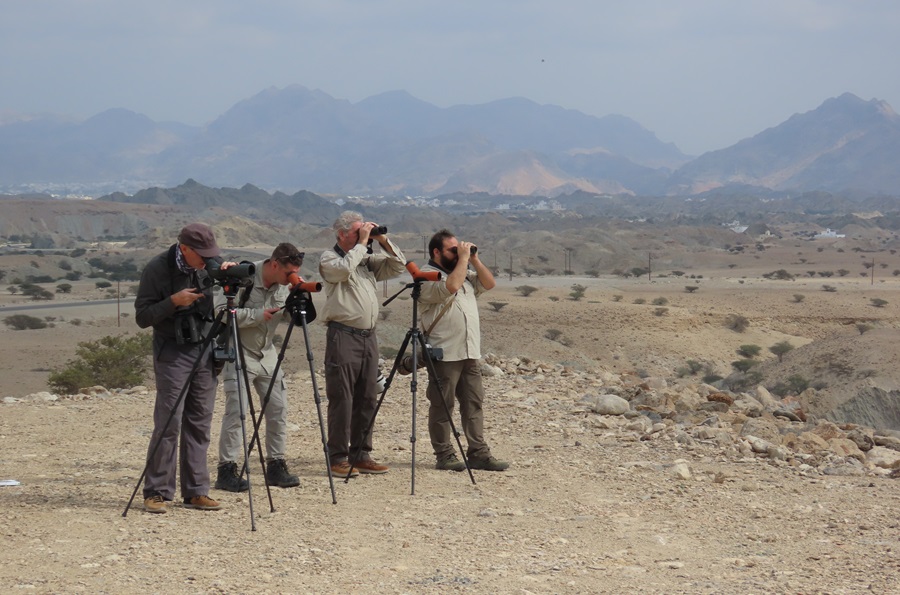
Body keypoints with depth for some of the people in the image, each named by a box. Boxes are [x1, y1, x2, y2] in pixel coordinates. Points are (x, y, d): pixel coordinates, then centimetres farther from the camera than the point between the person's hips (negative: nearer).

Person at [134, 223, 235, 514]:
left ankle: (196, 492, 9)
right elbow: (142, 317, -9)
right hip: (172, 353, -5)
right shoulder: (157, 269, -11)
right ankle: (157, 492, -3)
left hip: (205, 351, 5)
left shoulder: (209, 266, 2)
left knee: (200, 424, 4)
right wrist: (173, 301, -23)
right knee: (168, 423, -9)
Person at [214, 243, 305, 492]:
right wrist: (258, 315, -26)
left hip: (267, 353, 6)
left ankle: (276, 467, 12)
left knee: (278, 409, 3)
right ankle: (227, 470, -8)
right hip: (239, 353, -6)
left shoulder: (285, 284, -2)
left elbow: (288, 317, 3)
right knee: (235, 410, -12)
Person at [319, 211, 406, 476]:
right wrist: (362, 243, -12)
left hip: (368, 335, 7)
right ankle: (338, 458, -2)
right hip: (342, 336, -7)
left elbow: (398, 267, 14)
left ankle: (361, 454, 15)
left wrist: (383, 241, 4)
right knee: (341, 400, -6)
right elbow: (345, 269, -23)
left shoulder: (367, 259, 17)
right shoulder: (329, 258, -2)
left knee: (366, 400, 9)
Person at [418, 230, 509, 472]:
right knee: (442, 406, -1)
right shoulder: (427, 276, -8)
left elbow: (489, 284, 15)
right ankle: (444, 455, 5)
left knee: (474, 404, 6)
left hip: (470, 353, 8)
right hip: (444, 354, -8)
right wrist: (463, 259, -15)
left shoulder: (464, 273, 19)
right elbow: (450, 287, -24)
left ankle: (478, 454, 8)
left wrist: (474, 260, 5)